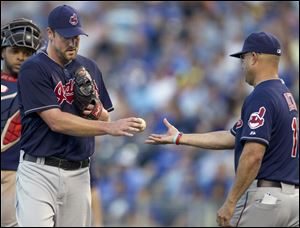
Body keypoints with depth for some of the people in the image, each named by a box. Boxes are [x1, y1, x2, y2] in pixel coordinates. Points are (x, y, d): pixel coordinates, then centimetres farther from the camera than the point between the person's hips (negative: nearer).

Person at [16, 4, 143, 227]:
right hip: (40, 172, -5)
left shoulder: (89, 67, 13)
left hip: (79, 174, 5)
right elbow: (56, 122, -18)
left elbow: (104, 119, 20)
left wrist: (97, 112, -6)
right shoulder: (33, 69, -8)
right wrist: (110, 127, -24)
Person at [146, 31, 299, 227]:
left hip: (263, 196, -9)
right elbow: (233, 138, 22)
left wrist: (230, 203, -20)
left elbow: (253, 155, -23)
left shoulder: (261, 97, -13)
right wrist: (179, 138, 28)